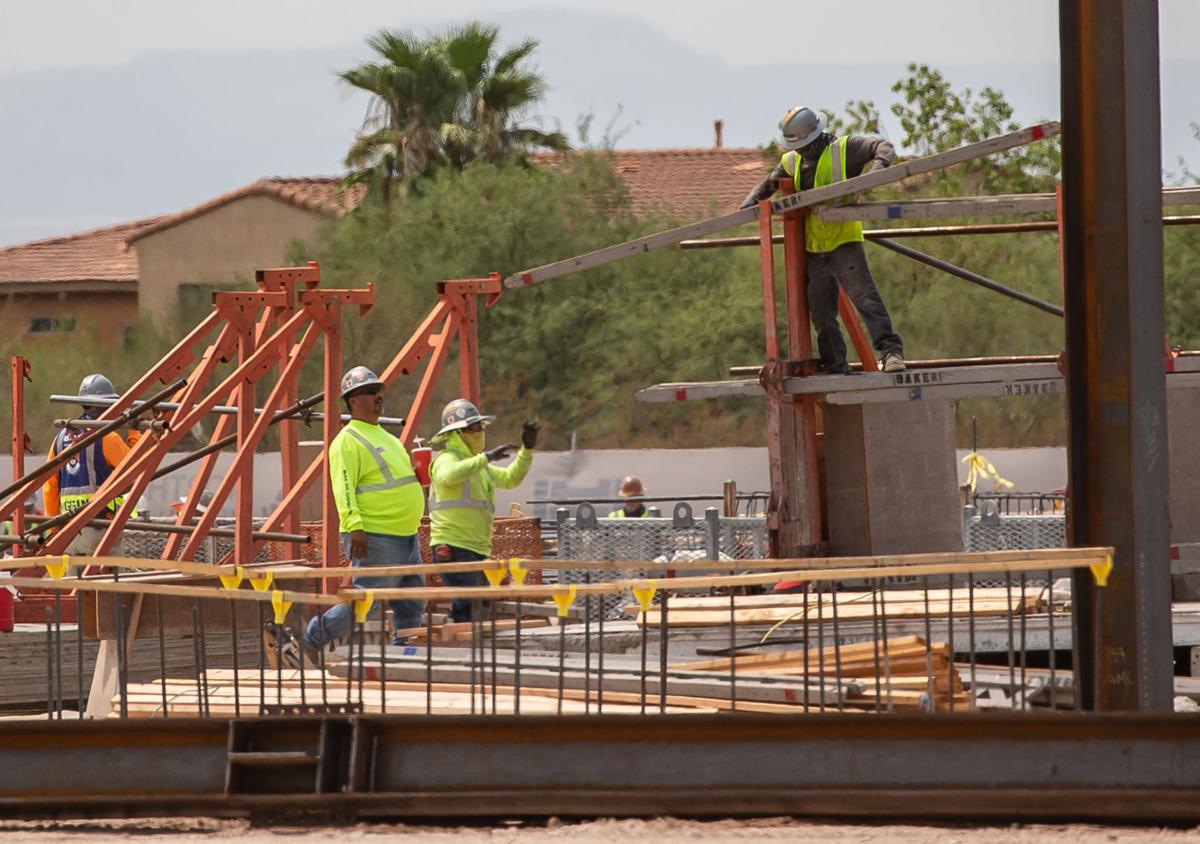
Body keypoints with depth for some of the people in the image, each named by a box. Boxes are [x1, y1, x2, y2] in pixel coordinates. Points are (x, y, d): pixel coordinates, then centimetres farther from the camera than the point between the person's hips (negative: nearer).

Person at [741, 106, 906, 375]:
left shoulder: (844, 148, -5)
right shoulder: (792, 161, 14)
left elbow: (883, 147, -11)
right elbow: (769, 182, 30)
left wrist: (878, 165, -31)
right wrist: (752, 201, 12)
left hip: (843, 242, -7)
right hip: (813, 249, 7)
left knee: (864, 296, -22)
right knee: (821, 312, 9)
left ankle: (891, 351, -29)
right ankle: (836, 370, 17)